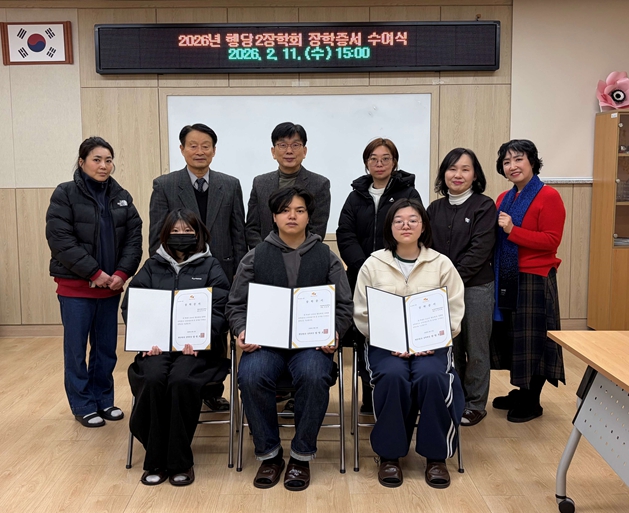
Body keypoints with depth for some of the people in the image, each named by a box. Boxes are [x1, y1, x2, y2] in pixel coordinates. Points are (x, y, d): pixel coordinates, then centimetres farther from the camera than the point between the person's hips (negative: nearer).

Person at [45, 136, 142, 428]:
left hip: (110, 286, 4)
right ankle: (83, 406, 17)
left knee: (106, 347, 10)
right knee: (76, 348, 4)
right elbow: (60, 239, -13)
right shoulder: (65, 194, -5)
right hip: (75, 286, -4)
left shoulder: (121, 196, 8)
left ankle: (103, 400, 25)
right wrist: (94, 273, -17)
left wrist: (122, 273, -10)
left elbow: (134, 237, 4)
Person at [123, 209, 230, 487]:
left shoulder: (210, 267, 11)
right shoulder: (152, 266, 17)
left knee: (181, 380, -31)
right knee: (152, 379, -28)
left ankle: (180, 461, -15)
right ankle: (156, 460, -12)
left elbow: (219, 309, -1)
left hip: (195, 346, -2)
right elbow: (131, 306, 8)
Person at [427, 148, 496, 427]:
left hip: (476, 287, -4)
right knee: (449, 347, 12)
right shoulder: (435, 208, 9)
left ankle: (475, 404, 20)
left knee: (475, 348, 6)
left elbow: (479, 251, -12)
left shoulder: (484, 206, -5)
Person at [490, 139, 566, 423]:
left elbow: (551, 241, -17)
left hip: (534, 280, -7)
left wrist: (513, 230, -22)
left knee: (532, 340, 2)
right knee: (512, 337, 14)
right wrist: (496, 229, -3)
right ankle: (521, 392, 30)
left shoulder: (548, 197, -10)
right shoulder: (504, 198, 11)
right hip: (506, 280, 7)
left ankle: (532, 402, 17)